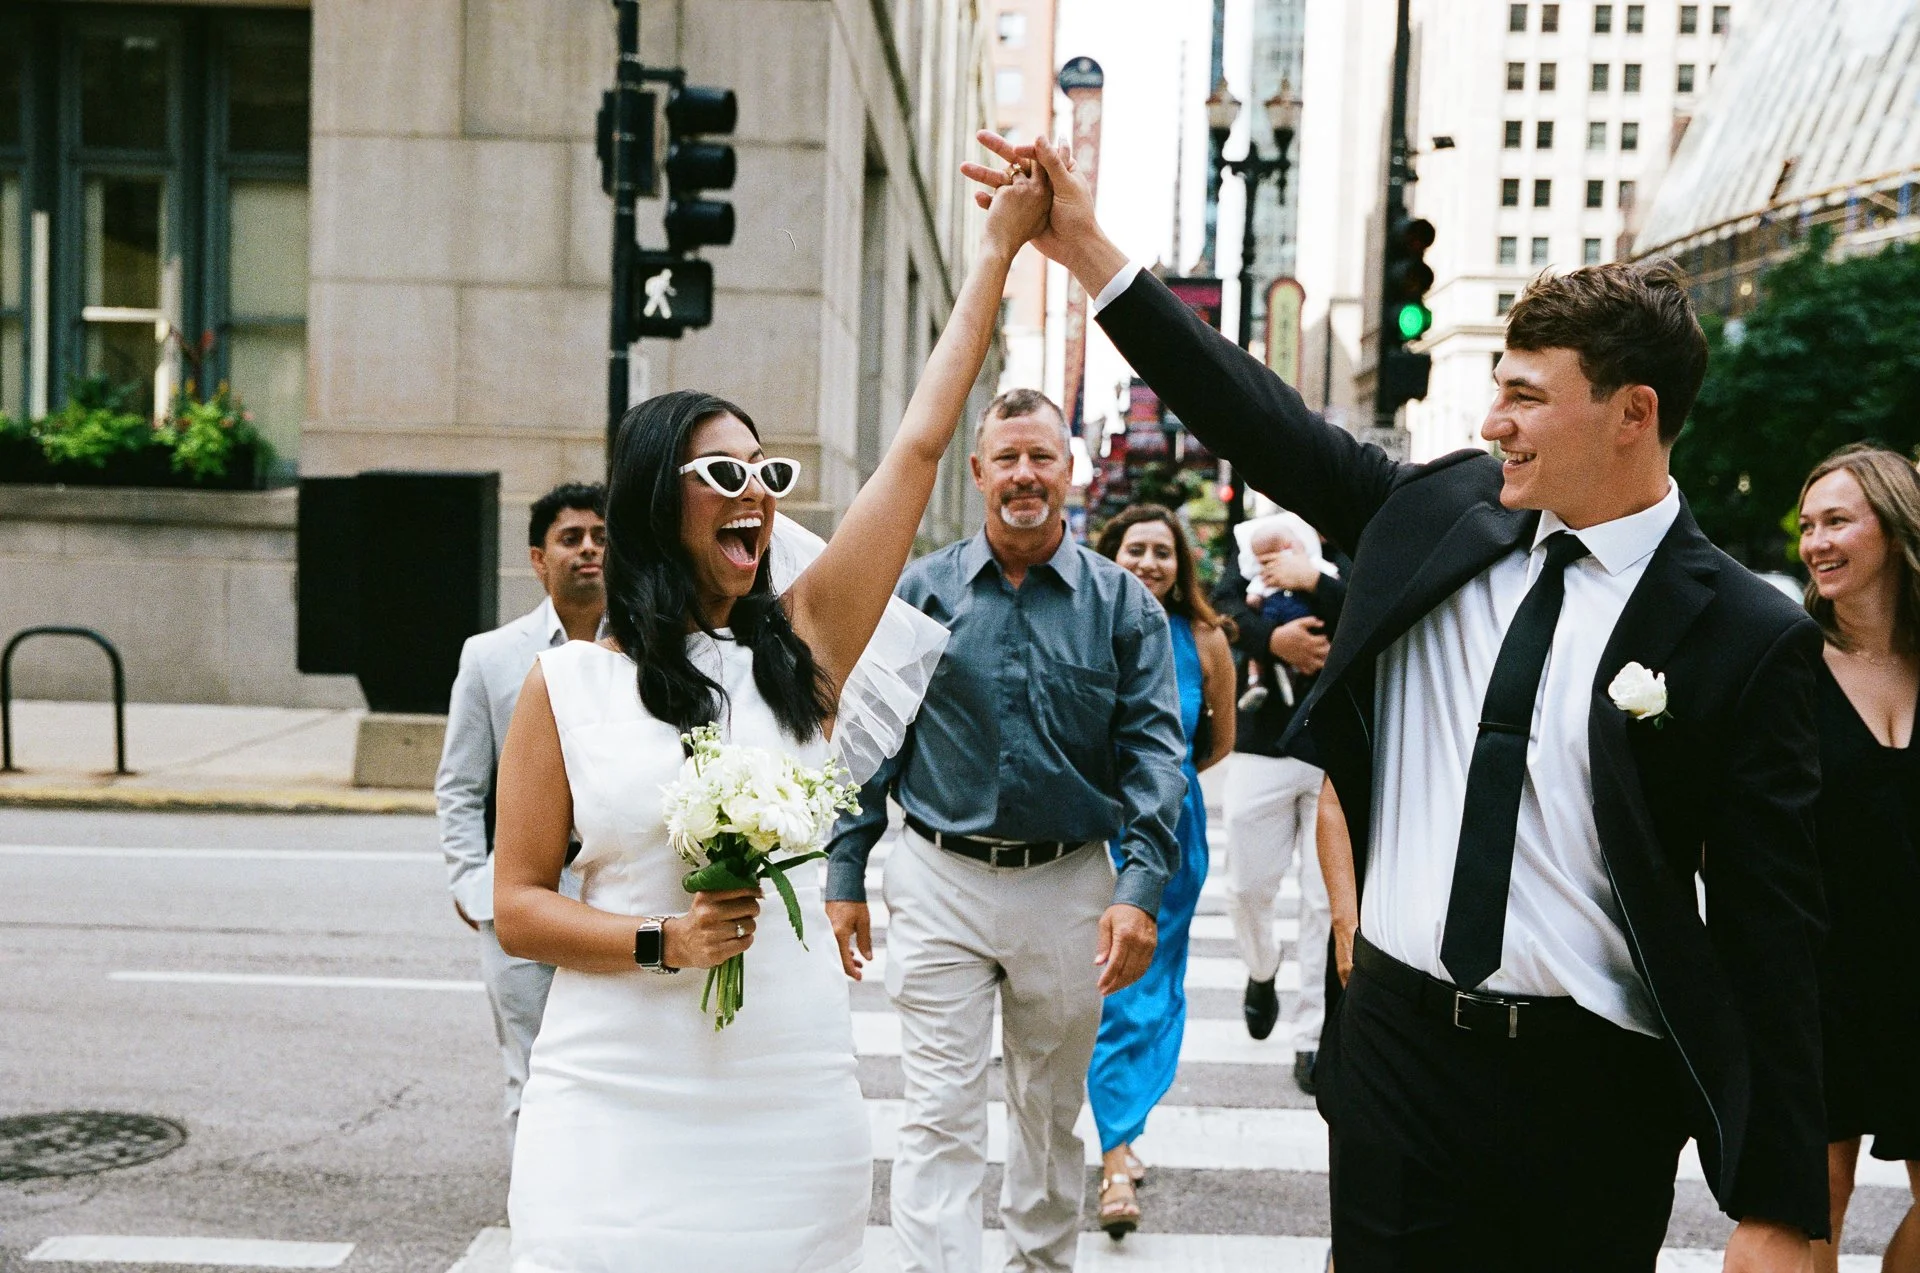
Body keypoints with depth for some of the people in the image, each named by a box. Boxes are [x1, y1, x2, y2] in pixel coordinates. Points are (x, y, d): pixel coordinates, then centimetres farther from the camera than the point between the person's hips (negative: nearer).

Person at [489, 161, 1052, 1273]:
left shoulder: (805, 642, 4)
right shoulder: (568, 685, 0)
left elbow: (921, 443, 2)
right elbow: (520, 905, 2)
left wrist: (1000, 247, 3)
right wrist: (661, 941, -15)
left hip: (796, 1103, 2)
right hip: (618, 1108, -1)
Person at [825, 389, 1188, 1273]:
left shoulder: (1122, 603, 0)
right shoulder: (919, 591, 1)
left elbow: (1154, 749, -4)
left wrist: (1140, 890, -15)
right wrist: (844, 879, -1)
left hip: (1070, 890, 1)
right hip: (939, 884, -1)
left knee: (1051, 1114, 18)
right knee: (940, 1120, -4)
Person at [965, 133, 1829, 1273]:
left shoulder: (1749, 638, -10)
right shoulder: (1442, 514, 2)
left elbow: (1772, 935, -10)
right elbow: (1271, 430, 6)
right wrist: (1090, 250, 2)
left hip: (1593, 1092, -3)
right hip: (1399, 1044, 4)